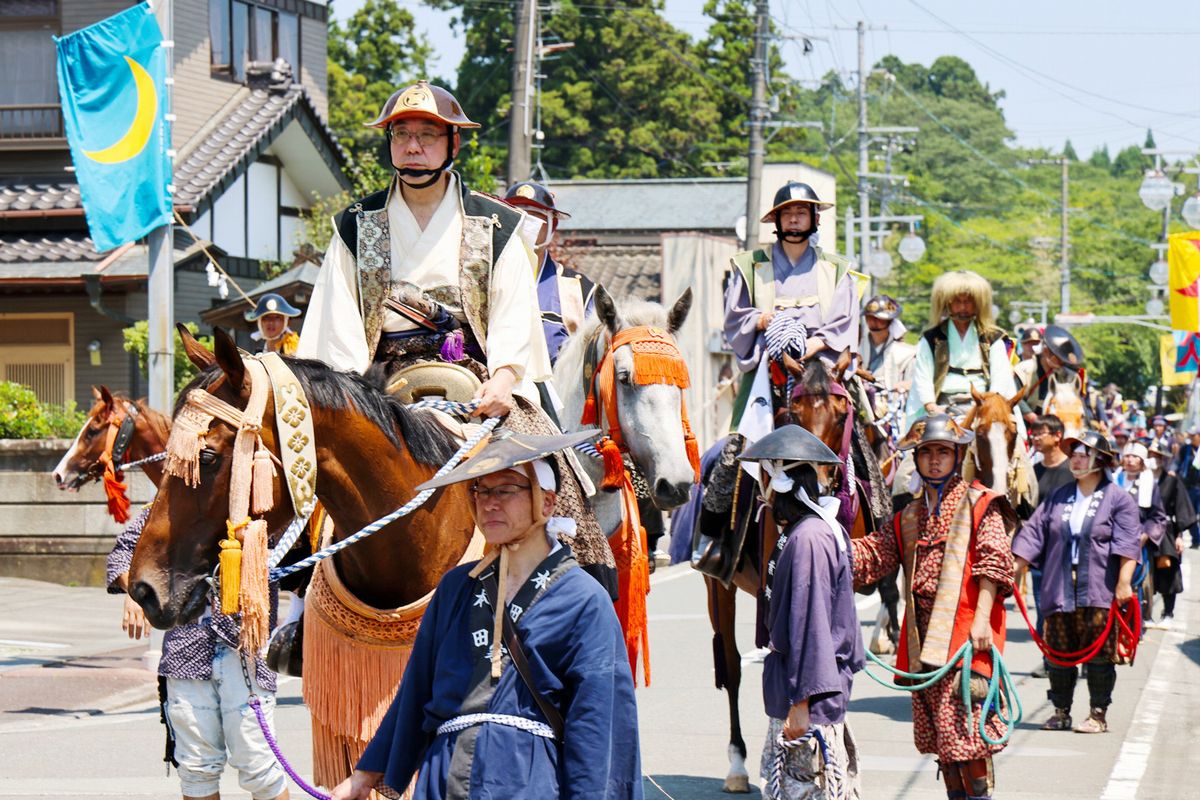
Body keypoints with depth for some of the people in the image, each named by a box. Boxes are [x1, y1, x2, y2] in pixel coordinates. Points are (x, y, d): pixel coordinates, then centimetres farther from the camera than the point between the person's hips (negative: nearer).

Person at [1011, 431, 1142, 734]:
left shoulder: (1118, 500, 0)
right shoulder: (1058, 498, 14)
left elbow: (1127, 544, -8)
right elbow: (1032, 536, 12)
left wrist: (1123, 582, -19)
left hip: (1099, 594, -4)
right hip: (1059, 592, 4)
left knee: (1099, 656, -2)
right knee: (1059, 655, 6)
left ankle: (1098, 715, 5)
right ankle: (1061, 712, 15)